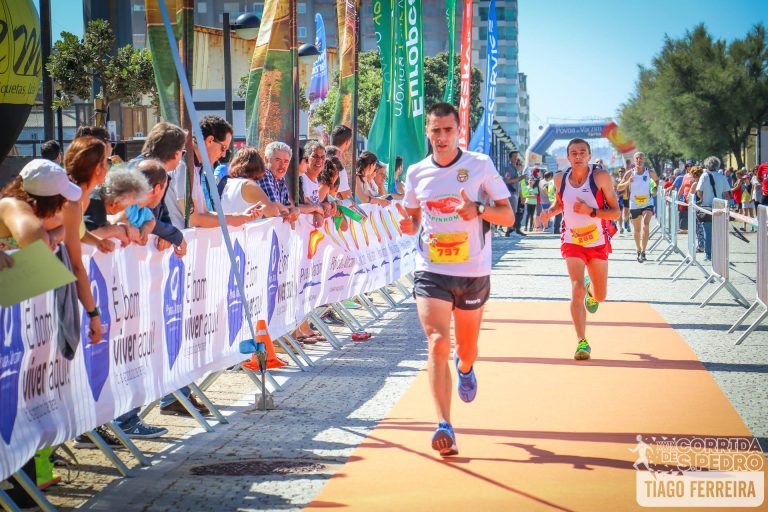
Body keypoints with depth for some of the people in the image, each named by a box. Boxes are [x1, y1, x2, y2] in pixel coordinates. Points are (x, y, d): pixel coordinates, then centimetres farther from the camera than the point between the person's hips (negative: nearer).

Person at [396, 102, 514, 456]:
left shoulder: (480, 165, -4)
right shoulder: (416, 173, 4)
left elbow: (508, 217, -3)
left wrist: (478, 209, -22)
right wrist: (408, 225, -6)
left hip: (473, 273, 0)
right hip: (431, 272, 0)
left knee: (466, 347, 14)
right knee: (437, 343, -17)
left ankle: (466, 368, 53)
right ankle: (444, 426, -19)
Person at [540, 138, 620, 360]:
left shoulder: (601, 177, -15)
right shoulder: (561, 179, -5)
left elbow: (616, 213, -15)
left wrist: (590, 211, -29)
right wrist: (550, 212, -6)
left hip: (598, 242, 0)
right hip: (572, 242, 0)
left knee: (600, 296, 13)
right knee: (577, 290, -19)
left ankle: (591, 291, 52)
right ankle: (582, 342, -15)